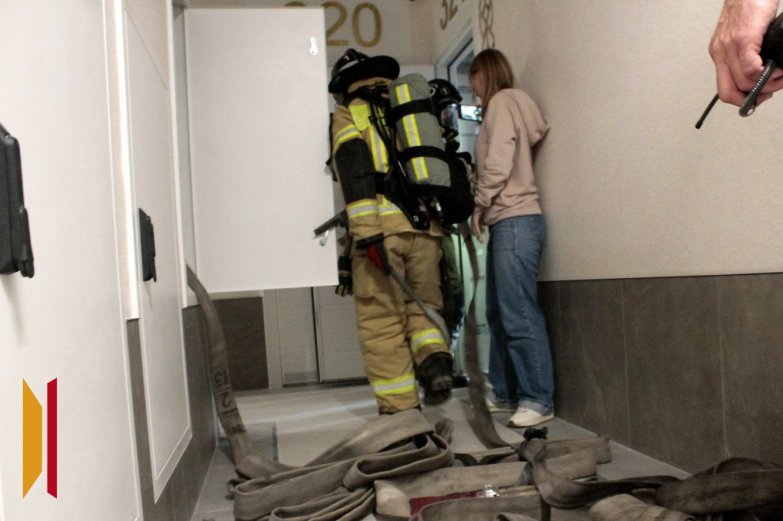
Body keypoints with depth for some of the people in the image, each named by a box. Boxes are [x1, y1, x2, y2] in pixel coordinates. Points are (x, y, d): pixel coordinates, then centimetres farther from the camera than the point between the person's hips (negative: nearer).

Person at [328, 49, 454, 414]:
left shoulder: (349, 115, 9)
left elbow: (355, 172, -8)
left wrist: (367, 233, -15)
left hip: (383, 228, -5)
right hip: (426, 227, 5)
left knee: (383, 322, 2)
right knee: (421, 307, 20)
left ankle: (399, 411, 5)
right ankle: (435, 361, -5)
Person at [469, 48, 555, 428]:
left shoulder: (502, 100, -1)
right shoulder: (504, 105, 25)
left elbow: (499, 161, -13)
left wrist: (480, 204, -6)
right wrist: (486, 208, 9)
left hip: (515, 220, -10)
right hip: (505, 222, 10)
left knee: (519, 314, -11)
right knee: (499, 313, 10)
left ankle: (538, 400, -7)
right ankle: (505, 393, 16)